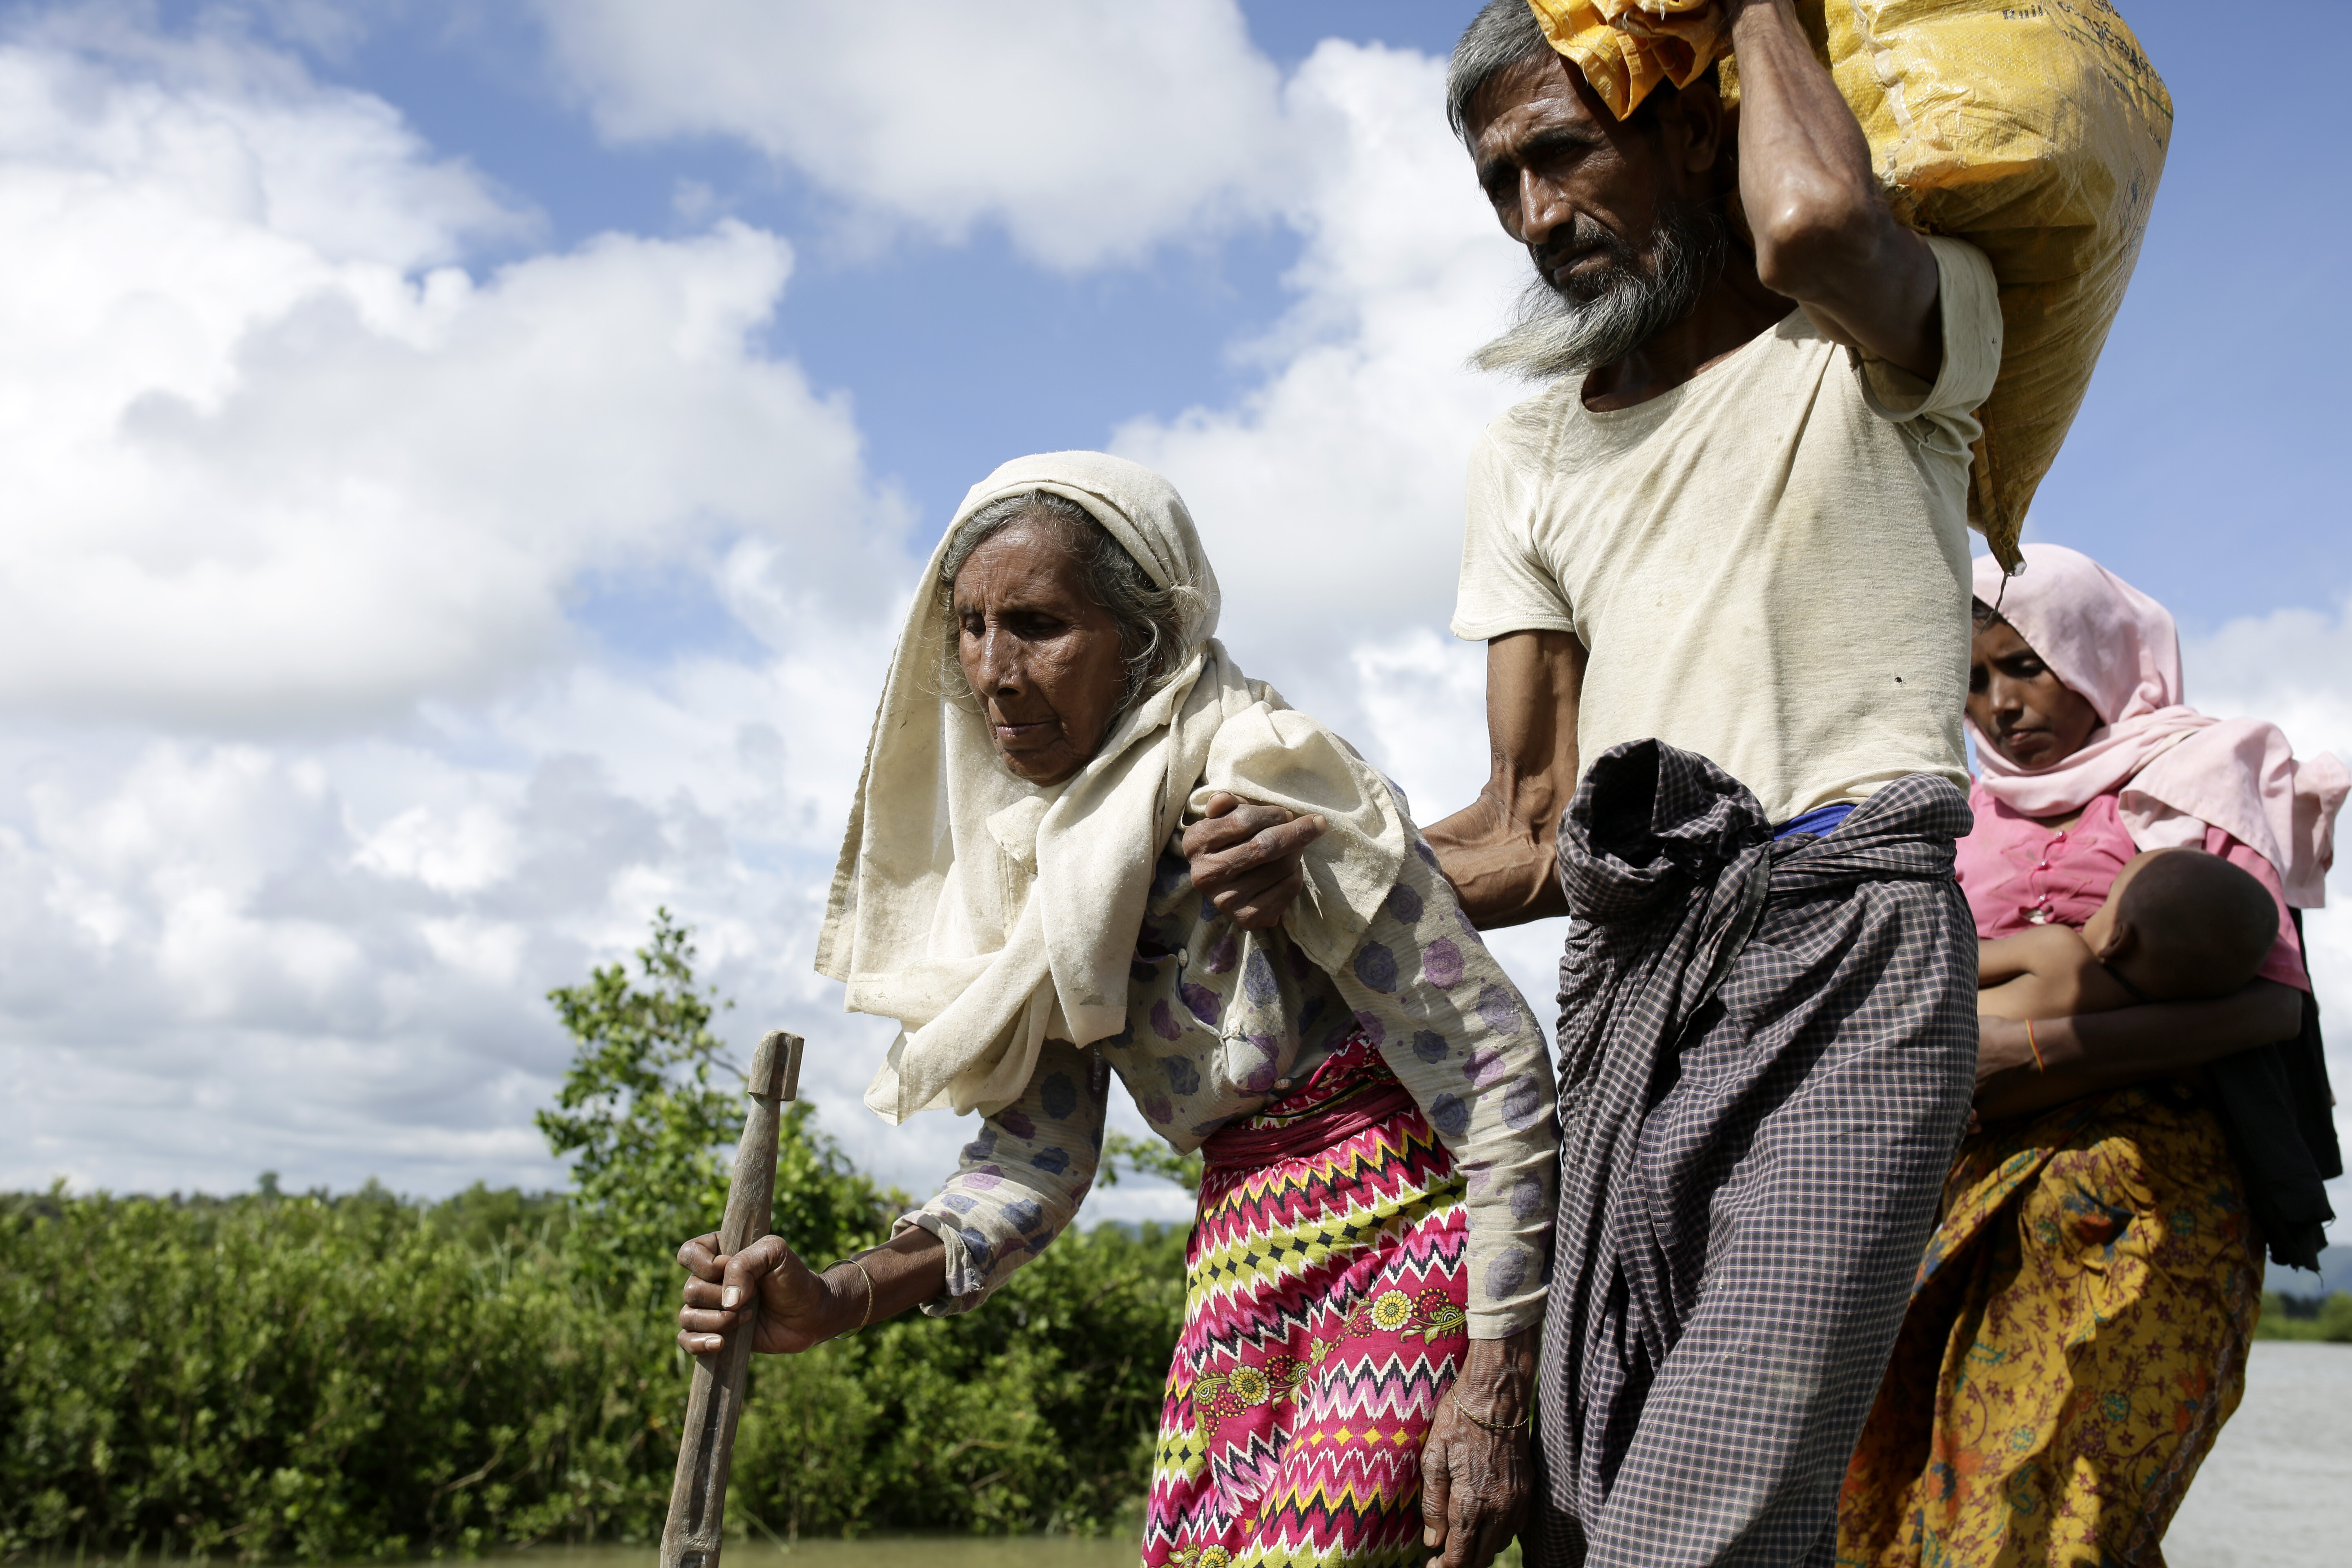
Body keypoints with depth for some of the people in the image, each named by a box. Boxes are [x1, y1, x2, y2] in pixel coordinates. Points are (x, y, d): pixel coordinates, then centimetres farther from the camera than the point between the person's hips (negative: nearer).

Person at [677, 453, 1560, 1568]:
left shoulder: (1267, 779, -16)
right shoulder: (1042, 850, 7)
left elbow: (1497, 1067, -15)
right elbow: (1040, 1151, 4)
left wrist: (1491, 1386, -17)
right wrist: (837, 1298, -11)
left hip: (1397, 1249, -6)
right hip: (1239, 1270, 7)